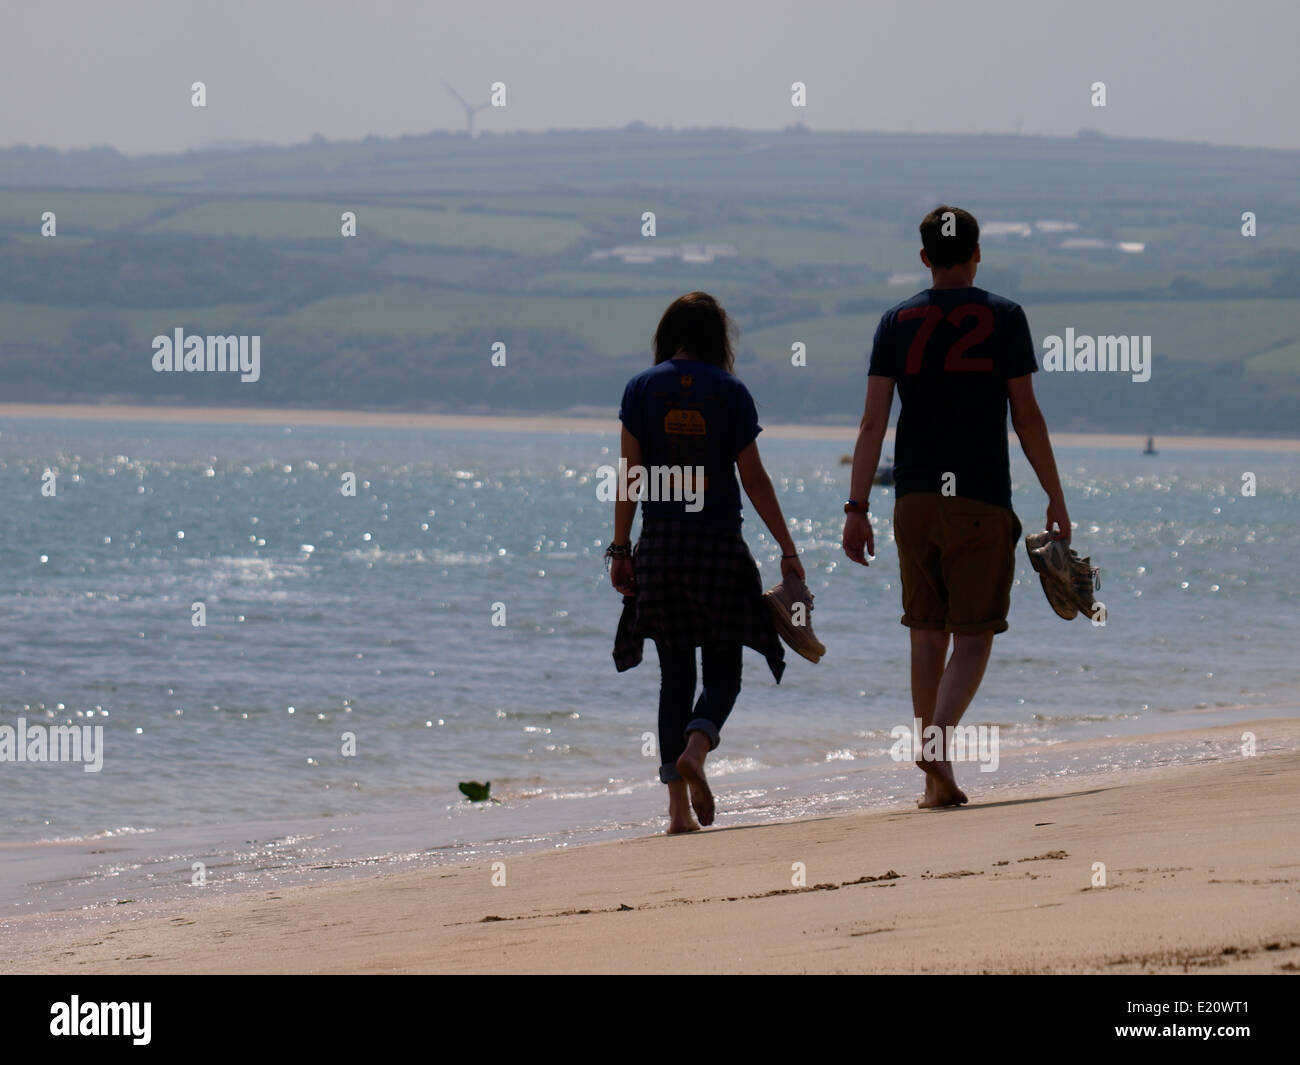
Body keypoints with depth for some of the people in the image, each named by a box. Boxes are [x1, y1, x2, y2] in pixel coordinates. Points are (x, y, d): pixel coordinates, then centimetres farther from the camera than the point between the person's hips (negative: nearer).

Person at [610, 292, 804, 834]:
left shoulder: (642, 388, 2)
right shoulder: (730, 392, -1)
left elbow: (630, 474, -1)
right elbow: (753, 478, -1)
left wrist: (620, 549, 2)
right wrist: (787, 549, 4)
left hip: (659, 545, 2)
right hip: (718, 544, -2)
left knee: (675, 672, 8)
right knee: (722, 668, 8)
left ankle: (678, 806, 2)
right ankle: (696, 747, -23)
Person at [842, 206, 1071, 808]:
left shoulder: (897, 322, 5)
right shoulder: (1004, 318, 0)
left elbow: (873, 422, -1)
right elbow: (1026, 416, -2)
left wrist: (857, 508, -1)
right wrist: (1055, 496, 5)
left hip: (915, 500, 3)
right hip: (982, 499, -3)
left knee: (927, 633, 10)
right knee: (974, 635, 0)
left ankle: (937, 782, 11)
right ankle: (937, 740, -24)